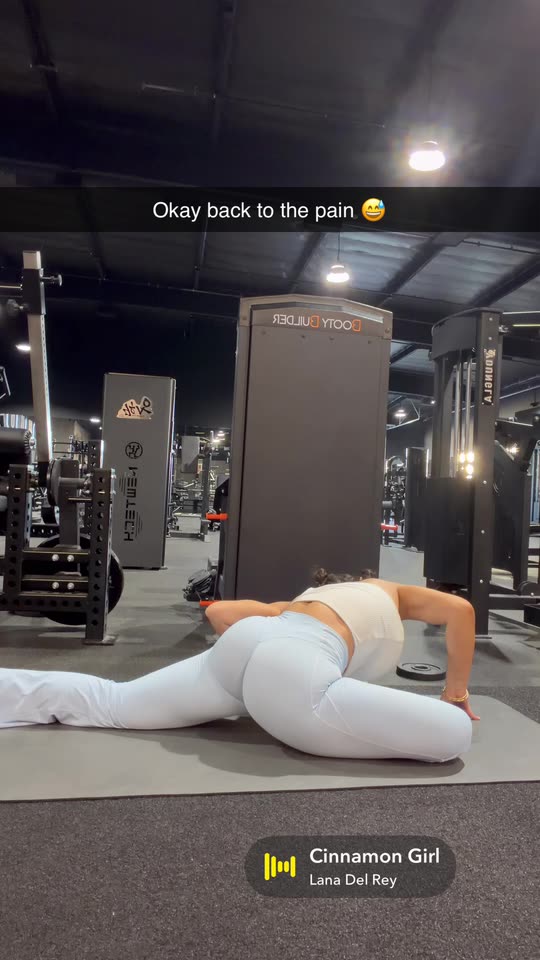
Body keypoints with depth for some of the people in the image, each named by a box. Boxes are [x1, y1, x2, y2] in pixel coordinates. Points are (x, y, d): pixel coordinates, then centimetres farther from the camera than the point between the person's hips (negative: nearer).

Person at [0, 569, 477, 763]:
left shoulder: (307, 598, 36)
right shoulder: (392, 593, 28)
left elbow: (219, 611, 27)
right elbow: (460, 609, 10)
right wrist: (456, 693, 20)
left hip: (244, 642, 7)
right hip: (293, 673, -6)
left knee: (111, 703, 19)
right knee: (455, 734, -2)